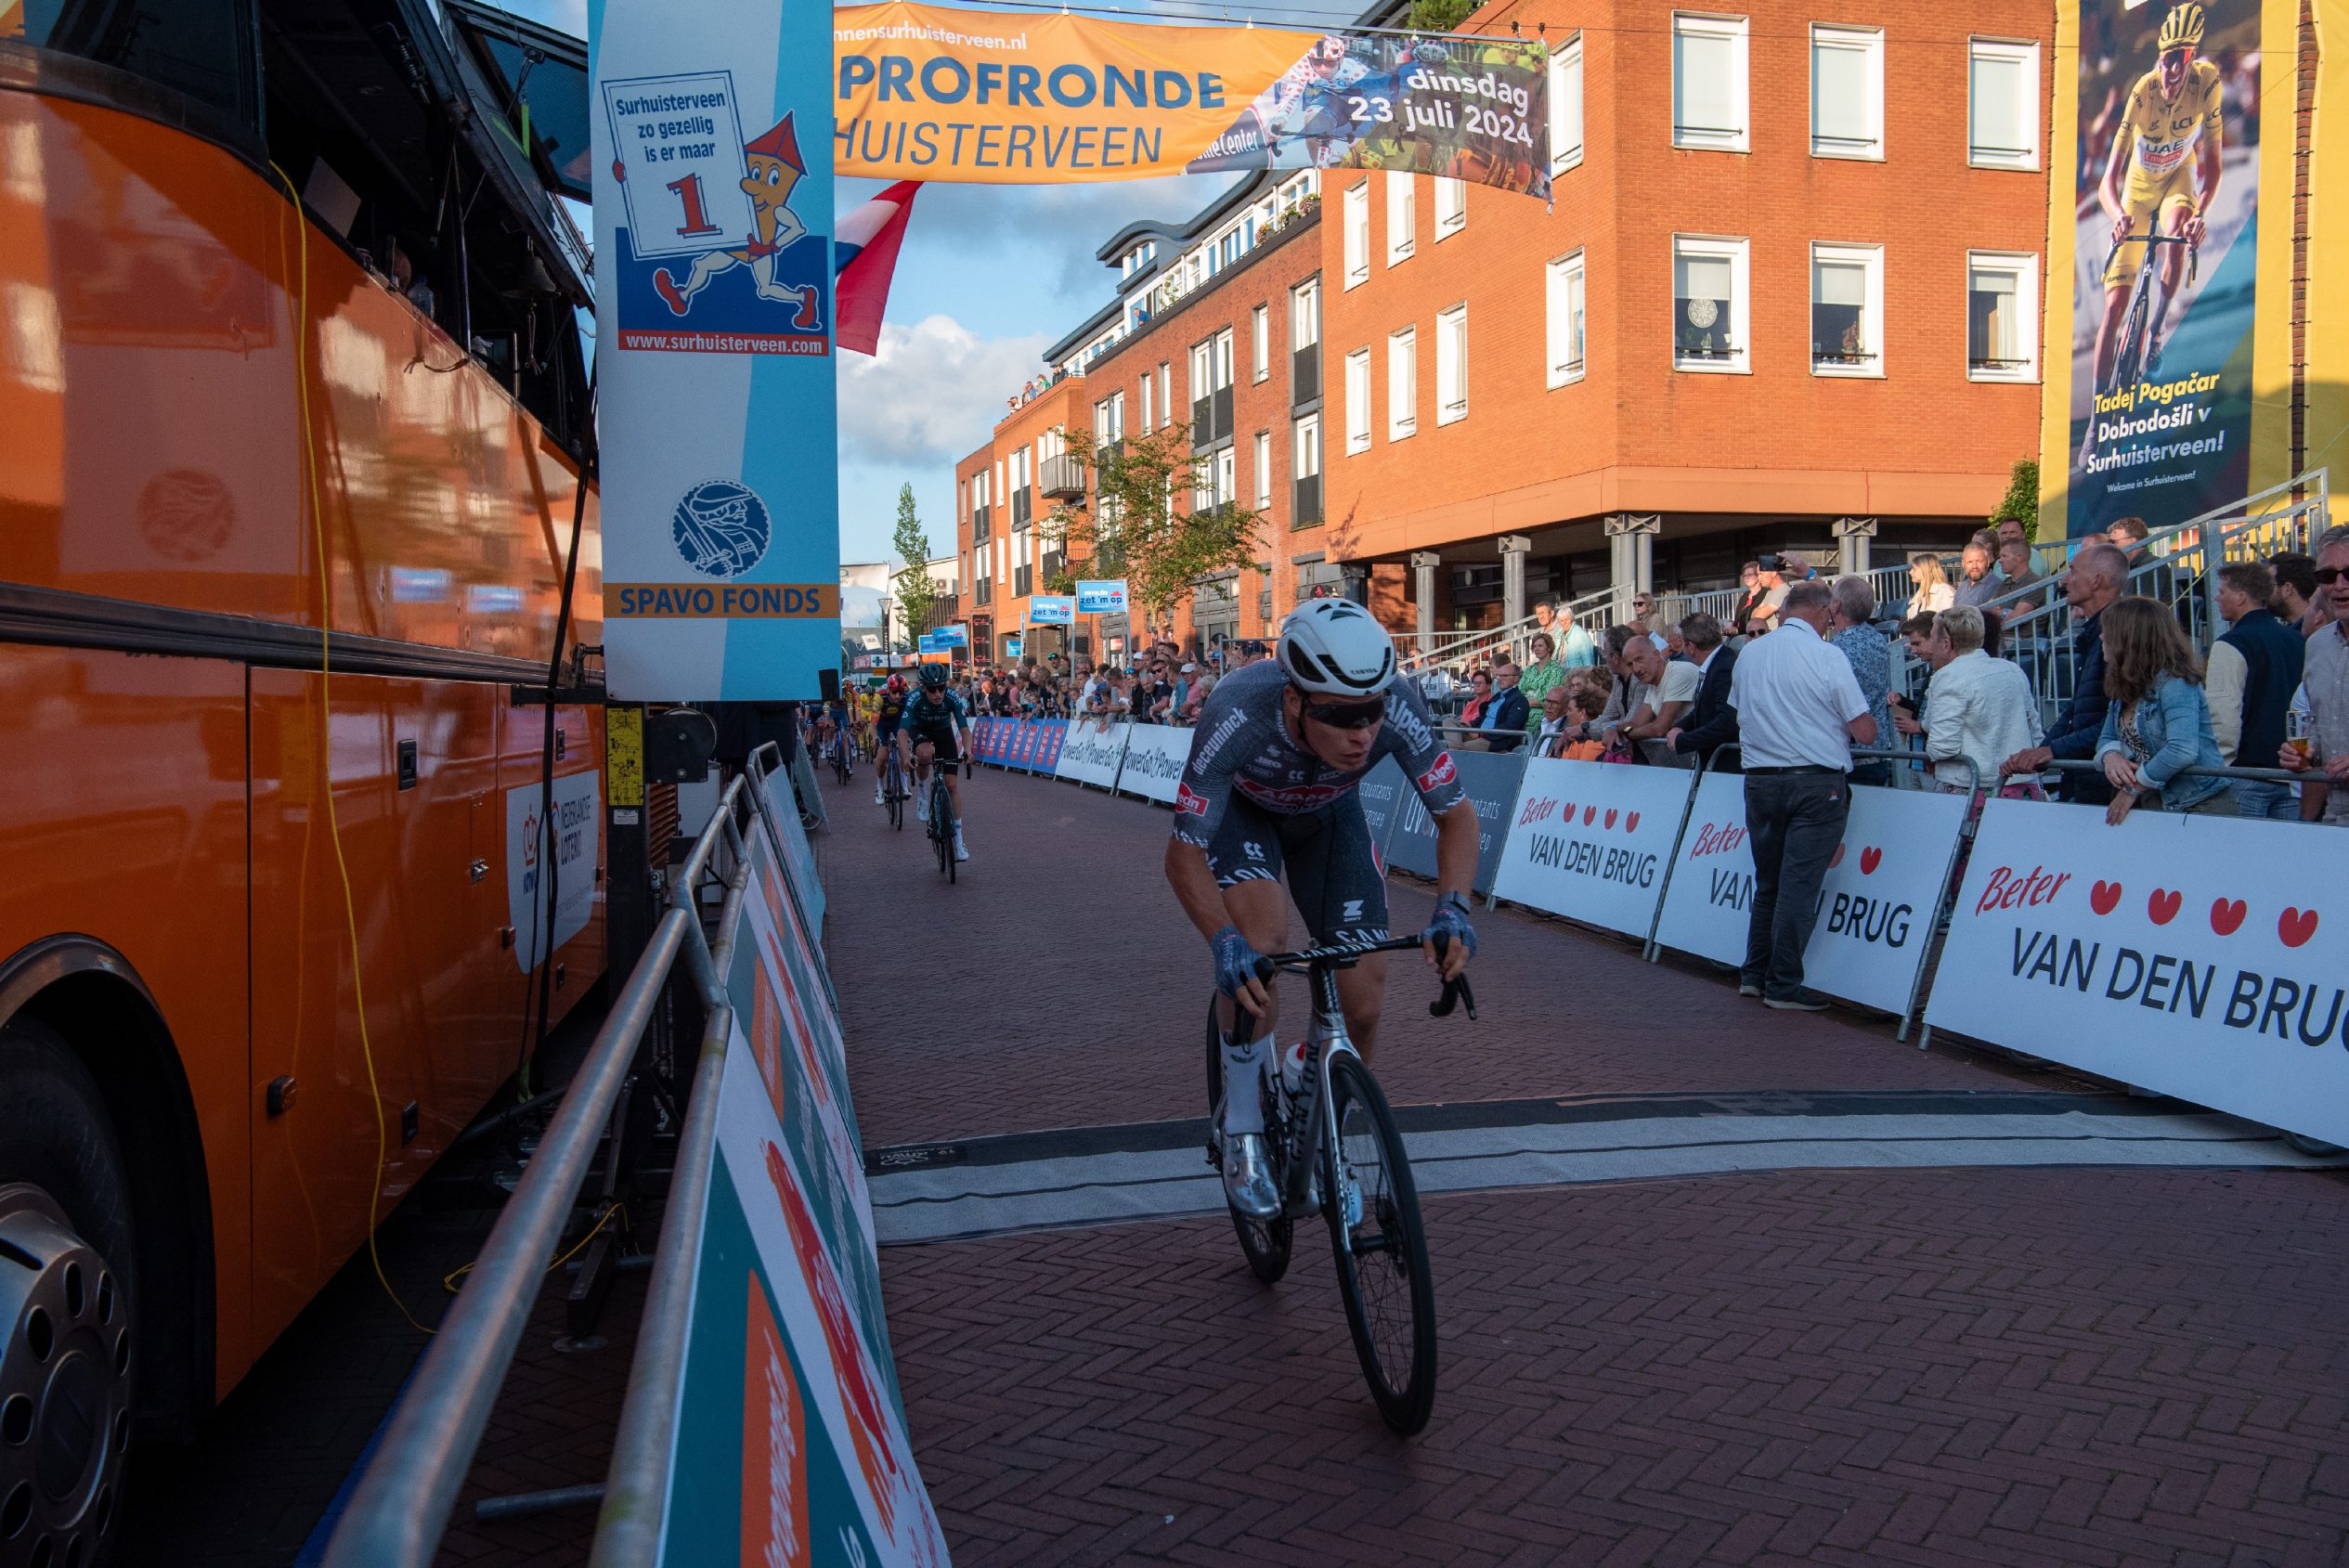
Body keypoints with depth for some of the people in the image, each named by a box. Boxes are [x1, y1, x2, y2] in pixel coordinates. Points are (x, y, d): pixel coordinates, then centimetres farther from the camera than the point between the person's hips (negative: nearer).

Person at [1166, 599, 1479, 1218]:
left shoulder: (1398, 708, -37)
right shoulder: (1237, 716, -42)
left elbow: (1456, 814, -22)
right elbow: (1184, 853, -32)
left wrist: (1452, 907, -39)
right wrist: (1223, 942, -49)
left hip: (1327, 812, 3)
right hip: (1240, 807, -2)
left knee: (1363, 1005, -6)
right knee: (1261, 940, -32)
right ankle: (1242, 1130, -10)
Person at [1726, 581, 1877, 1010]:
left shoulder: (1748, 653, 7)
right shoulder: (1827, 656, -10)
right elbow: (1865, 733, -8)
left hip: (1759, 779, 5)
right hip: (1816, 783, -5)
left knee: (1767, 882, 17)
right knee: (1799, 884, -1)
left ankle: (1754, 974, 21)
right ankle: (1783, 985, 1)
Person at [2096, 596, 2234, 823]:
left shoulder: (2173, 683, -17)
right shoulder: (2124, 688, 9)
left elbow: (2182, 751, -28)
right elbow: (2107, 738, 13)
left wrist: (2132, 789, -18)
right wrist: (2110, 755, -11)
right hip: (2153, 806, 8)